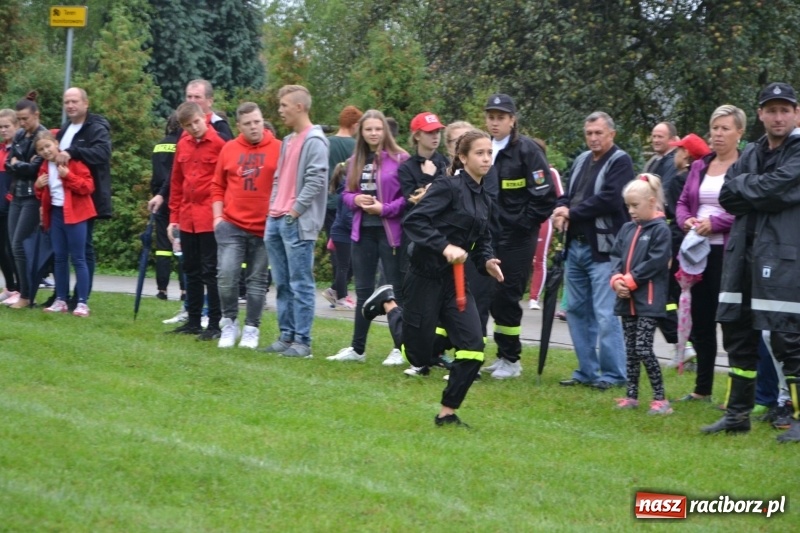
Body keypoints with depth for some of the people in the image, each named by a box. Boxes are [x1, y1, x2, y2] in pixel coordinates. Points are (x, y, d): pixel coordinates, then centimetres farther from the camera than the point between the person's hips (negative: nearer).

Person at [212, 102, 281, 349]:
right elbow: (218, 186, 13)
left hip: (265, 228, -1)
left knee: (257, 281, 7)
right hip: (231, 225, 1)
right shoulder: (228, 149, 6)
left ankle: (251, 329, 16)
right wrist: (218, 216, 4)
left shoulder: (278, 149, -3)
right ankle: (229, 323, 9)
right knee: (227, 275, -9)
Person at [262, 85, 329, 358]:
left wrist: (295, 211, -16)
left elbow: (316, 181, -17)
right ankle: (286, 336, 15)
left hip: (297, 223, -9)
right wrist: (273, 208, 12)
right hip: (276, 221, 9)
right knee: (282, 284, 10)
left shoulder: (314, 141, -9)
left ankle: (302, 342, -5)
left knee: (300, 285, -7)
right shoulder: (289, 140, 19)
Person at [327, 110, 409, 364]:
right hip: (363, 231, 6)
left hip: (390, 231, -6)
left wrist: (385, 209, -17)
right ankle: (357, 348, 19)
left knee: (396, 290, 0)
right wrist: (355, 199, -5)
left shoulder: (400, 159, -9)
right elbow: (346, 193, 16)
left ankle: (400, 349, 7)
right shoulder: (356, 161, 11)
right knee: (363, 291, 12)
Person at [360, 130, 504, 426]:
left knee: (473, 349, -8)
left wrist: (486, 261, 2)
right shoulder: (448, 187, -12)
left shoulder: (485, 201, 12)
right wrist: (445, 247, -29)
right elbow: (414, 221, -20)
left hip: (456, 280, 7)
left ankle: (447, 413, 5)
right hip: (426, 276, -7)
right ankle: (388, 304, 28)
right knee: (418, 356, 3)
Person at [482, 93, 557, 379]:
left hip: (517, 238, -6)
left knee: (507, 296, -6)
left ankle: (511, 360, 4)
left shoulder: (526, 150, -9)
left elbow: (545, 195, -11)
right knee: (495, 298, 8)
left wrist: (523, 225, -12)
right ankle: (503, 355, 18)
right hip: (489, 236, 6)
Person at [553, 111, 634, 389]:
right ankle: (587, 371, 19)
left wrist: (572, 212, -13)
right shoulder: (581, 161, 17)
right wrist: (562, 210, -4)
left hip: (603, 249, -8)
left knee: (605, 314, -9)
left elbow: (608, 199, -19)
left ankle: (614, 374, -3)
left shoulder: (620, 162, -7)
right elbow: (568, 195, 19)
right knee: (577, 310, 11)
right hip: (576, 246, 8)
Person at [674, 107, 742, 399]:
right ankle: (702, 388, 22)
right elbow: (683, 202, 19)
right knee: (701, 320, 12)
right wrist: (686, 221, -2)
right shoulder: (699, 166, 16)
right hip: (700, 252, 7)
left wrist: (715, 223, -18)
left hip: (730, 253, -7)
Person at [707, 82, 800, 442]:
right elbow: (727, 196, 8)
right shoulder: (751, 154, 17)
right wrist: (755, 187, -8)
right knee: (738, 334, 11)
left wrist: (743, 186, -2)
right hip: (744, 252, 7)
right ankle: (738, 413, 20)